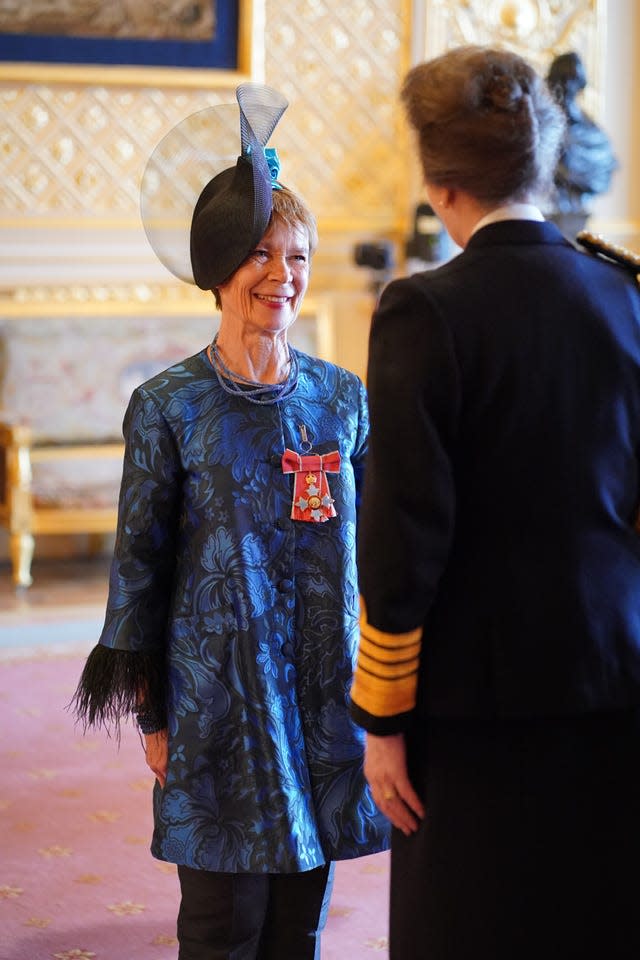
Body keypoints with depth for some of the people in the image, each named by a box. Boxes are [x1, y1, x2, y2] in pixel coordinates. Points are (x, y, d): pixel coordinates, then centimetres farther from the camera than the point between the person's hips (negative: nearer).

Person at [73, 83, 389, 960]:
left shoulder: (343, 398, 6)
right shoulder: (169, 406, -4)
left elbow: (369, 549, 11)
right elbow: (139, 563, -2)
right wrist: (150, 715, -3)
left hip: (325, 689, 3)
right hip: (217, 688, -3)